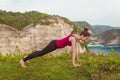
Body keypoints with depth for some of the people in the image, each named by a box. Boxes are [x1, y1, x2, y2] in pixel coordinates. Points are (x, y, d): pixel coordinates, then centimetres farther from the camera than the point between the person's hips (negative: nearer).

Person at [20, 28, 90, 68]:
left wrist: (77, 59, 13)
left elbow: (75, 49, 9)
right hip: (54, 44, -8)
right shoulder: (73, 39, -27)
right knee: (41, 53, 0)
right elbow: (73, 51, -27)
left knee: (41, 52, 20)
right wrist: (73, 63, -23)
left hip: (56, 44, 8)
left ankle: (27, 57, 37)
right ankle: (23, 60, 10)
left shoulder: (76, 38, 0)